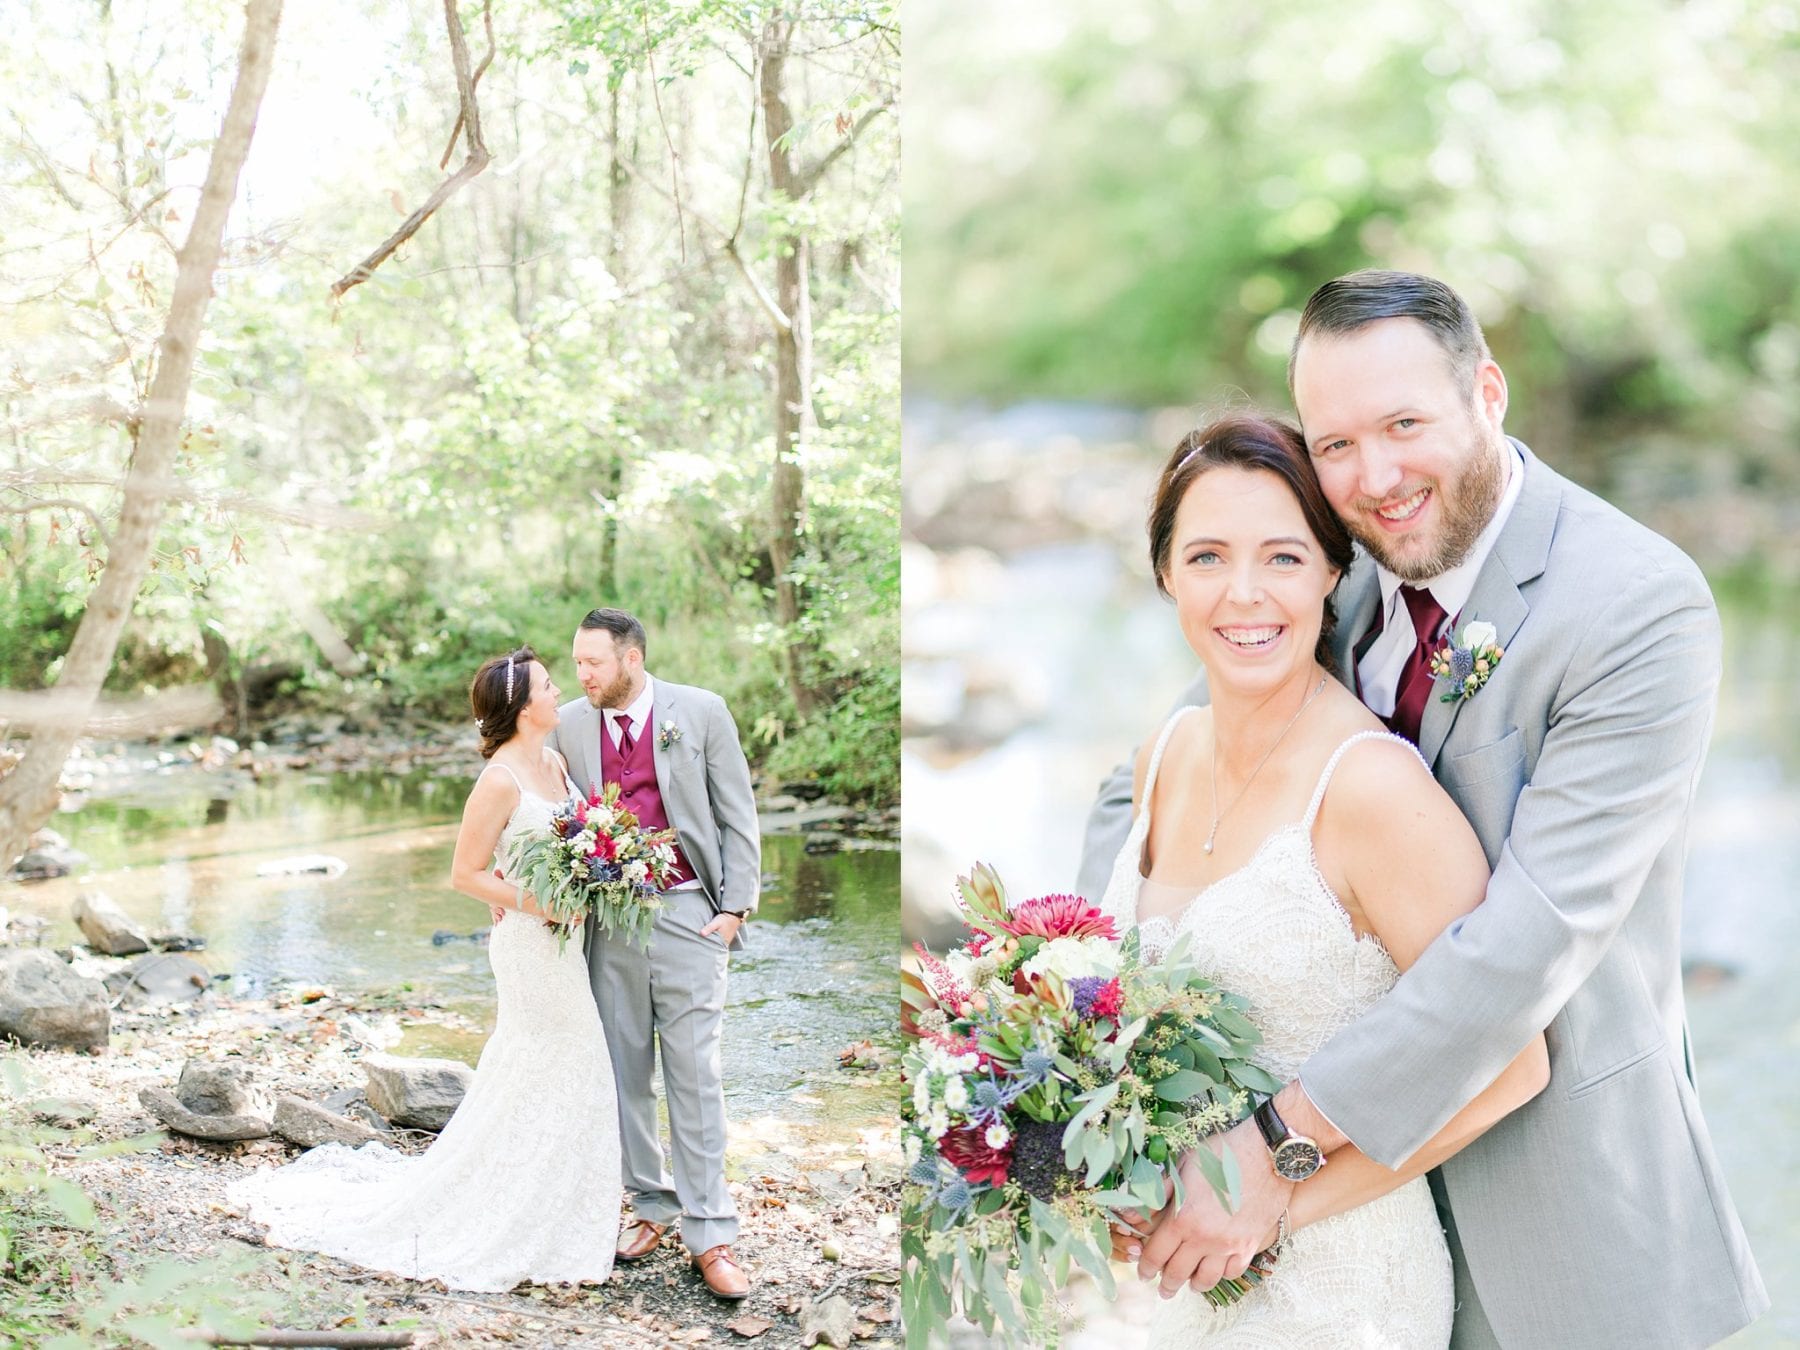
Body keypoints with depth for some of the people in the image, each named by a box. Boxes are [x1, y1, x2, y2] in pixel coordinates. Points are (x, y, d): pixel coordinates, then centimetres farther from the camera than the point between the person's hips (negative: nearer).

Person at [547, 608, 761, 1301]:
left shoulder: (701, 711, -2)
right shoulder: (568, 724, 6)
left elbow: (737, 814, 1)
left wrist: (736, 906, -5)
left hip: (686, 912, -3)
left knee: (694, 1074, -3)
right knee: (625, 1071, 9)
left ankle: (709, 1234, 2)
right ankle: (652, 1204, 24)